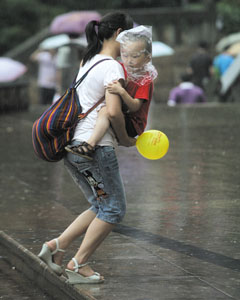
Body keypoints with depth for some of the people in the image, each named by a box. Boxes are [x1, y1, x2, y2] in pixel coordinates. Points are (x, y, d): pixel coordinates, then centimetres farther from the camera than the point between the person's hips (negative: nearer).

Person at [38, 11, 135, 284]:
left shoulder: (88, 62, 17)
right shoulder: (112, 67, -12)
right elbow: (113, 111, -23)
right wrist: (124, 139, -7)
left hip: (72, 145, 9)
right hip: (95, 147, -9)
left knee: (101, 208, 18)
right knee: (114, 210, 2)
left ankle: (56, 247, 12)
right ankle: (78, 265, 3)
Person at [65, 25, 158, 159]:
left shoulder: (146, 80, -14)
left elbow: (135, 106, -26)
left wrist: (122, 92, -41)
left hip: (133, 125, -9)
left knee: (105, 111, -35)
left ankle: (90, 145, -48)